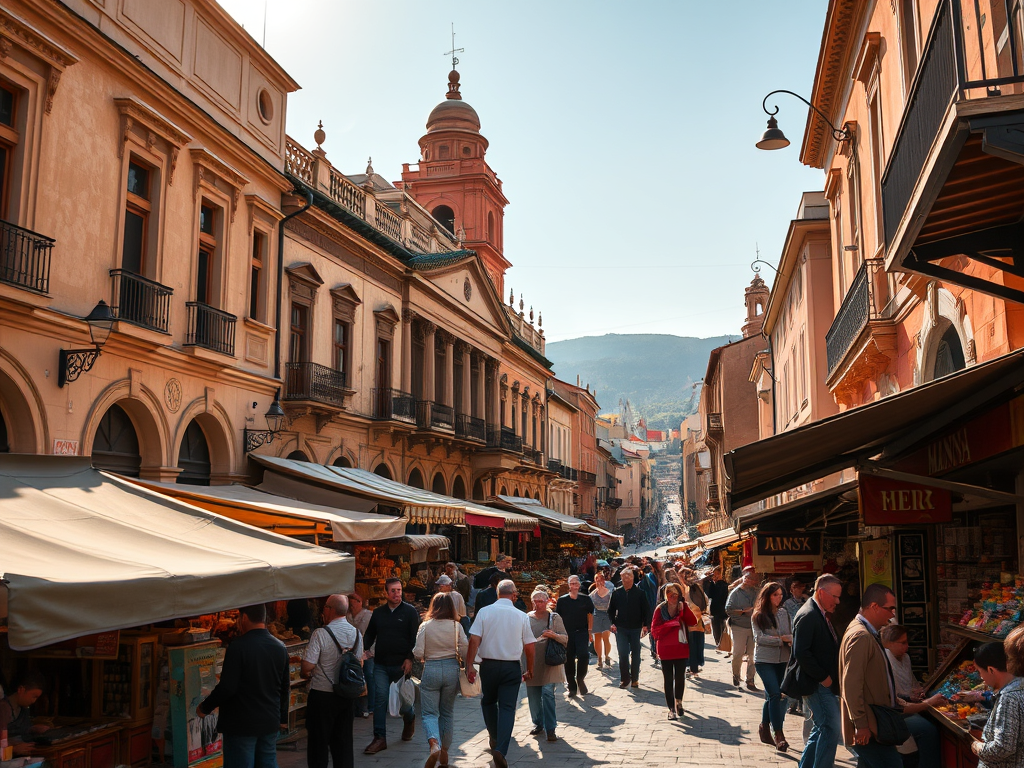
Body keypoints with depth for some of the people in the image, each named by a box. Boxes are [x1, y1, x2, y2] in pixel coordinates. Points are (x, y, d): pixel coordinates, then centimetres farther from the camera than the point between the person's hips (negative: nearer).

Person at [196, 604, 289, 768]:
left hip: (242, 725, -6)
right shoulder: (280, 647, 4)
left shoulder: (238, 646, -17)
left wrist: (204, 708, -4)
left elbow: (227, 687, -19)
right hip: (270, 722, 6)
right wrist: (282, 718, 22)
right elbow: (285, 687, 12)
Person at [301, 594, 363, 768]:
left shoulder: (321, 633, -18)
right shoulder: (356, 633, 0)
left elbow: (307, 667, -19)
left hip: (322, 695, -5)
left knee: (319, 741, 8)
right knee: (343, 739, 15)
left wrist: (307, 675, 2)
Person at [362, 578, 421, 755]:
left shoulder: (410, 612, -2)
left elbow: (415, 638, -6)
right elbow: (369, 634, 16)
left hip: (401, 664, -3)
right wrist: (363, 649, -2)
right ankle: (379, 739, 0)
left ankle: (409, 719, 41)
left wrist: (410, 658, -16)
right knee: (380, 698, -5)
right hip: (381, 664, 3)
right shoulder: (378, 612, 9)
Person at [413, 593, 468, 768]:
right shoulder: (456, 626, -3)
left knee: (430, 713, 3)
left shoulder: (425, 626, -6)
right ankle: (444, 751, 23)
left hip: (431, 670, -2)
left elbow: (418, 653, -8)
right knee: (447, 712, 17)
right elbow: (465, 650, -7)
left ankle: (434, 744, -23)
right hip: (451, 669, 2)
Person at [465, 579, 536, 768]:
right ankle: (500, 750, -11)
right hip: (512, 667, -1)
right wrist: (530, 670, 14)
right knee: (507, 708, 2)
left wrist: (469, 665, -6)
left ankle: (494, 740, 31)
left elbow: (474, 640, -11)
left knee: (488, 701, 23)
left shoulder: (484, 612, -5)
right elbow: (529, 647, 2)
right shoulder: (522, 616, -2)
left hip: (488, 665, 1)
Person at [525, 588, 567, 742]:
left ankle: (550, 728, -6)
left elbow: (565, 638, 1)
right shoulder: (527, 618, 8)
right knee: (533, 695, 7)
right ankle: (538, 724, 24)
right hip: (531, 663, 3)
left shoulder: (554, 618, 2)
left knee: (548, 693, -10)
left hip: (549, 662, -3)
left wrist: (554, 635, -19)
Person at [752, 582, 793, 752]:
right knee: (775, 694, -15)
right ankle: (778, 734, -12)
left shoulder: (784, 613, 8)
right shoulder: (758, 615, -5)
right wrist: (781, 639, -17)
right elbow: (759, 638, -12)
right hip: (764, 660, -5)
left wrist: (791, 640, -14)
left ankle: (764, 728, 28)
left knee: (771, 696, 13)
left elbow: (790, 633, 8)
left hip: (781, 660, 5)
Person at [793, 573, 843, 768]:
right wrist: (823, 677, -18)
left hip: (824, 683, 10)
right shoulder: (808, 615, -18)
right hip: (817, 684, -10)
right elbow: (801, 653, -25)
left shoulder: (820, 614, 13)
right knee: (832, 728, -10)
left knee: (821, 728, 16)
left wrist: (827, 676, 8)